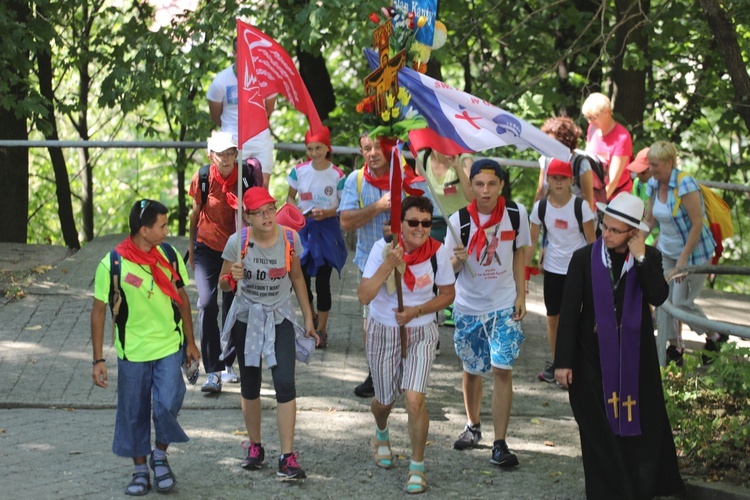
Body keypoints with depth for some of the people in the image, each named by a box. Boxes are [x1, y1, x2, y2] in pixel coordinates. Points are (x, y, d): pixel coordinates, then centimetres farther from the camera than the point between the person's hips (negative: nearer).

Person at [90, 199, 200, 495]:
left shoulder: (168, 254, -4)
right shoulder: (112, 264, -14)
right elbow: (98, 312, -7)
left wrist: (190, 342, 13)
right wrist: (98, 360, -8)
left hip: (169, 347, 2)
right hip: (133, 352, -1)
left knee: (167, 405, -12)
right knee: (134, 413, 8)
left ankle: (160, 456, 15)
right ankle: (141, 471, 26)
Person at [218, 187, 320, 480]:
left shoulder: (289, 238, -9)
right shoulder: (238, 242, -13)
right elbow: (224, 285, -4)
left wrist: (308, 317, 8)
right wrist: (232, 277, -28)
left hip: (280, 319, 0)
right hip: (246, 320, 1)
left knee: (285, 385, -13)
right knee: (250, 386, 12)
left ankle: (287, 458, -12)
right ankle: (255, 447, 31)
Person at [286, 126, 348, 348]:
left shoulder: (337, 175, -7)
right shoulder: (299, 171, 1)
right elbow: (290, 197, 12)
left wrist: (326, 213, -19)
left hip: (326, 229, -3)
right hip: (303, 228, 3)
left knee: (323, 280, -1)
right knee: (301, 276, 4)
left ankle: (321, 330, 10)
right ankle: (312, 319, 29)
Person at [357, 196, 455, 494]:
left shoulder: (438, 252, -13)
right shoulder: (383, 248, -16)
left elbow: (447, 295, 0)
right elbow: (364, 296, -21)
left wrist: (416, 311, -14)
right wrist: (388, 265, -32)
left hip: (421, 333, -1)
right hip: (383, 332, 1)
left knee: (414, 399, -16)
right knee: (385, 400, 17)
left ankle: (417, 467, 1)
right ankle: (381, 436, 54)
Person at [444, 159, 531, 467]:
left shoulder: (516, 214, -9)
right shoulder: (459, 220, -12)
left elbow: (518, 253, 5)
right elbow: (450, 269, -4)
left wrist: (521, 296, 1)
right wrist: (457, 259, -28)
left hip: (504, 306, -1)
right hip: (468, 307, 1)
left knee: (502, 370, -10)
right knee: (472, 370, 14)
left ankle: (500, 445, -8)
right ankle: (472, 426, 37)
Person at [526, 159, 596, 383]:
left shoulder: (580, 207, -12)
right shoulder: (540, 207, -4)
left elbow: (592, 241, -6)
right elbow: (532, 242, 2)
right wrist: (525, 272, -1)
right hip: (552, 269, 3)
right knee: (553, 317, 11)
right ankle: (556, 362, 25)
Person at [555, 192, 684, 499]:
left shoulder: (650, 258, -1)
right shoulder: (584, 259, -6)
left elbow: (658, 297, -18)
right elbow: (569, 312, -5)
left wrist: (641, 258, -21)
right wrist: (563, 361, -7)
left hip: (636, 357, 1)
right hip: (594, 356, -1)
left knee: (641, 427, 6)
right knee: (601, 430, 3)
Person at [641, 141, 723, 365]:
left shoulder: (685, 184, -24)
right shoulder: (653, 185, -2)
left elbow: (697, 225, -23)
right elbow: (650, 220, 9)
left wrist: (683, 259, -22)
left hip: (693, 251, -7)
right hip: (666, 251, 7)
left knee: (682, 302, -3)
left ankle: (715, 337, 20)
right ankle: (674, 347, 17)